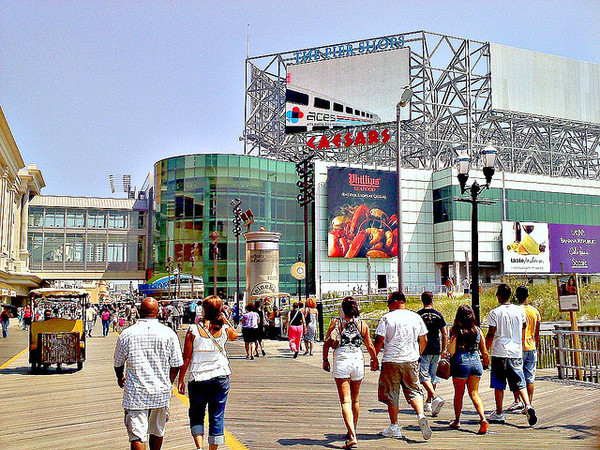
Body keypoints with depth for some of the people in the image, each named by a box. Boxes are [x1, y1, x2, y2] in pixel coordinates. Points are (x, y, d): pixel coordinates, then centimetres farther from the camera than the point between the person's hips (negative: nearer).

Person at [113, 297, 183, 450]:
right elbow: (176, 364, -1)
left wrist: (120, 378, 30)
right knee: (157, 432, 21)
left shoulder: (126, 334, -4)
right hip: (161, 392, 2)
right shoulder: (169, 333, -3)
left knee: (137, 436, -2)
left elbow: (118, 364, 8)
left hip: (135, 394, -2)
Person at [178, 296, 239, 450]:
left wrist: (181, 380, 3)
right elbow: (235, 335, 24)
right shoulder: (224, 329, -2)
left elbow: (186, 358, -5)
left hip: (197, 379, -1)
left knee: (196, 415, 13)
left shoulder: (193, 329, -8)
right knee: (217, 417, 9)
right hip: (220, 377, 1)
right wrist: (224, 318, 16)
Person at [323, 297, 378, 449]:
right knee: (355, 400, 19)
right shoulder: (362, 324, 4)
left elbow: (326, 343, 1)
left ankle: (352, 437, -18)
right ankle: (353, 431, 34)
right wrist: (375, 360, 26)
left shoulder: (336, 323, -2)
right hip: (358, 361, 3)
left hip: (341, 362, -3)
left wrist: (325, 360, 15)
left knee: (345, 401, -5)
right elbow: (370, 346, 9)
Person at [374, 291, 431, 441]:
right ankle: (421, 415, -13)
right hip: (411, 361, 3)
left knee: (392, 394, 8)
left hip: (391, 361, -3)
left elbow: (379, 340, -10)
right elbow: (423, 340, 11)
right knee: (414, 390, 12)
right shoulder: (416, 317, 5)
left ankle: (394, 427, 14)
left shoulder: (387, 318, -7)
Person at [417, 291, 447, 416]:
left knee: (424, 376, -5)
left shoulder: (418, 315, -5)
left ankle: (435, 397, -26)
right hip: (436, 350, 4)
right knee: (432, 375, 14)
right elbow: (444, 334, 6)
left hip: (423, 350, -4)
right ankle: (428, 403, 21)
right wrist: (443, 350, 14)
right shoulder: (438, 315, 5)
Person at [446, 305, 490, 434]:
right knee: (474, 393, 9)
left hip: (461, 363, -3)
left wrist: (451, 340, 5)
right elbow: (484, 351, 9)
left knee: (459, 393, 13)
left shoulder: (456, 331, -7)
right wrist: (486, 362, 25)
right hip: (476, 362, 3)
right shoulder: (478, 330, 4)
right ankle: (483, 419, -12)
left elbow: (452, 352, -12)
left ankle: (457, 421, 28)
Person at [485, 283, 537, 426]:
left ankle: (499, 413, 12)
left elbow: (491, 333, -7)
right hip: (516, 352, 3)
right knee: (519, 383, 6)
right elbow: (524, 326, 19)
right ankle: (528, 405, -16)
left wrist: (487, 345, 9)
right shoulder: (520, 310, 3)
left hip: (499, 352, -3)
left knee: (498, 384, 7)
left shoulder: (495, 312, -8)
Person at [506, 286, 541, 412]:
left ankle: (517, 401, 0)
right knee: (530, 377, 6)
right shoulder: (535, 311, 7)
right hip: (532, 348, 5)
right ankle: (529, 404, 8)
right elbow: (537, 333, 12)